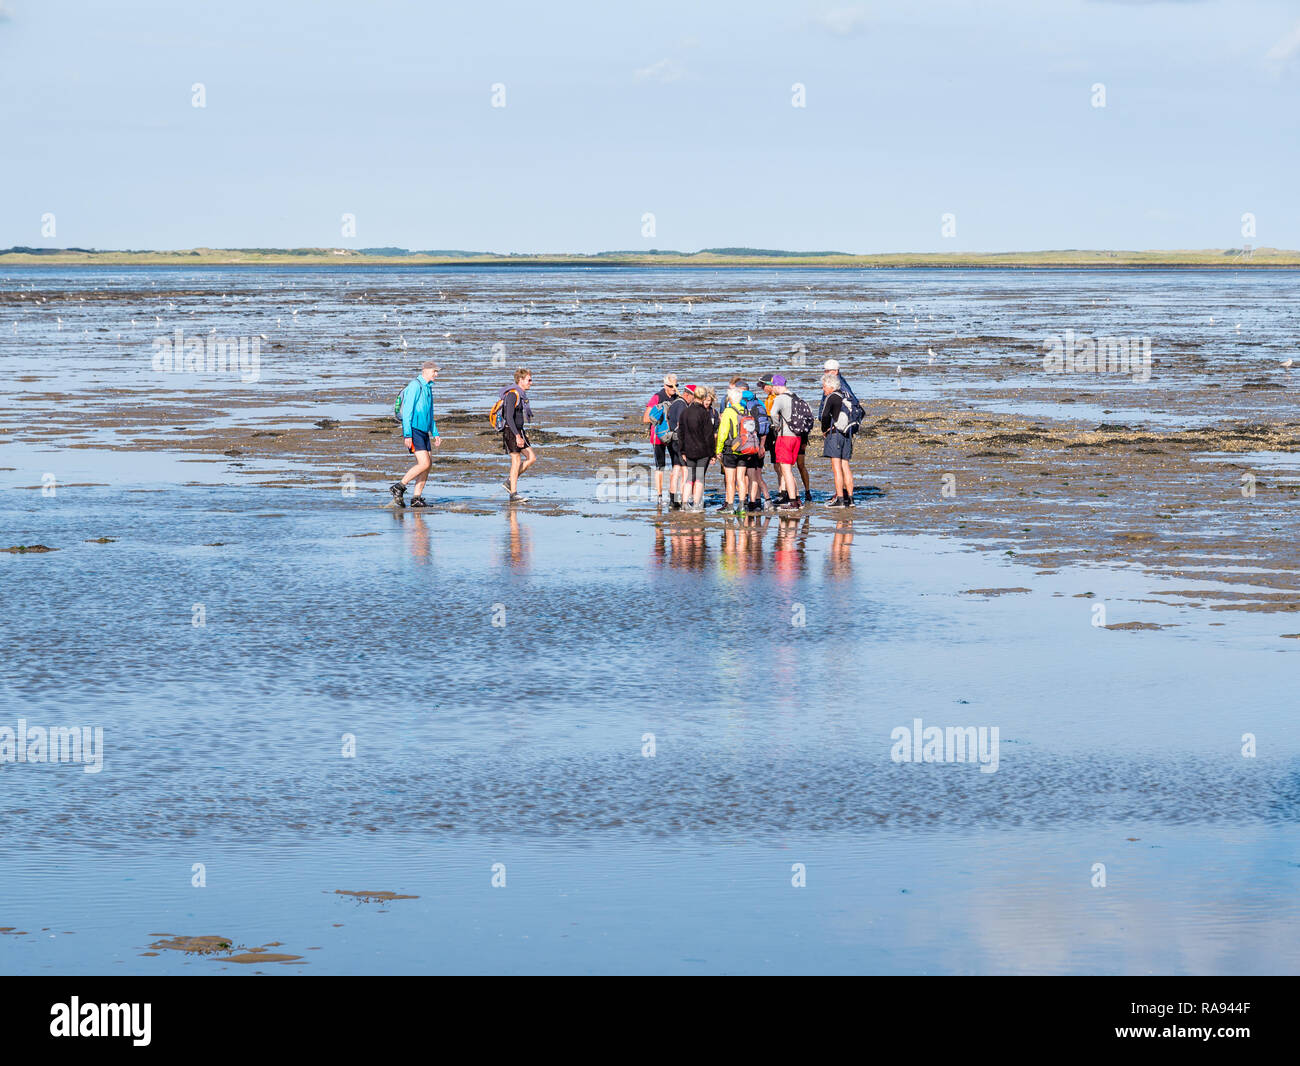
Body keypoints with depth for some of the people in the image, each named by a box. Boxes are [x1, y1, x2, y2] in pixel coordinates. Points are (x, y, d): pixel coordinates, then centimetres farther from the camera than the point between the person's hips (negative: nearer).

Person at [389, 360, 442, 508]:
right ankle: (399, 487, -8)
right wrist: (407, 435, -22)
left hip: (424, 432, 9)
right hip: (413, 431, -9)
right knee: (424, 464, -16)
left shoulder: (428, 388, 17)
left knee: (428, 464, 3)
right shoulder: (415, 386, -12)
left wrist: (435, 434, 22)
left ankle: (416, 498, 5)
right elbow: (407, 411, -17)